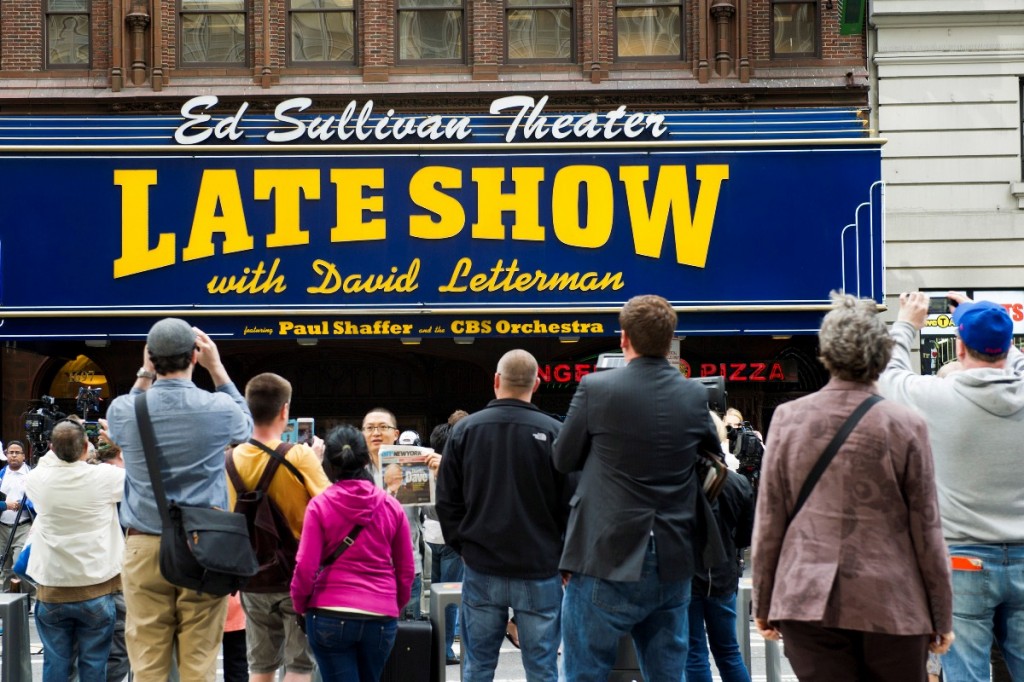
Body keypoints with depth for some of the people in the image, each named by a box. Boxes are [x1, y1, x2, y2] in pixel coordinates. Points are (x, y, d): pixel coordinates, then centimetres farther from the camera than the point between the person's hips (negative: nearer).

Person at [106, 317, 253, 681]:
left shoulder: (123, 410, -3)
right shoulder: (218, 408, -6)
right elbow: (246, 425, 19)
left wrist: (144, 373, 20)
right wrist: (216, 367, 19)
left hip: (144, 546, 1)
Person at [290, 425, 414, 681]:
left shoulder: (319, 505, -6)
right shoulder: (391, 506, 2)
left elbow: (305, 568, -7)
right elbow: (406, 569, 8)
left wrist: (299, 604, 11)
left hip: (330, 615, -3)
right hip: (381, 618, 3)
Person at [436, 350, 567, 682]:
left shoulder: (464, 429, -1)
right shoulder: (553, 432, -8)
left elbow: (447, 500, 4)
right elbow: (570, 502, -4)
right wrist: (565, 556, 9)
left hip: (481, 568, 2)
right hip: (539, 570, -2)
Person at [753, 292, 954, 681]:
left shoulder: (787, 418, -1)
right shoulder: (906, 426, -6)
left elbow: (768, 522, 2)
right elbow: (926, 529, -2)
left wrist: (763, 603, 12)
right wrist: (941, 617, 7)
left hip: (807, 603, 1)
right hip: (891, 607, -1)